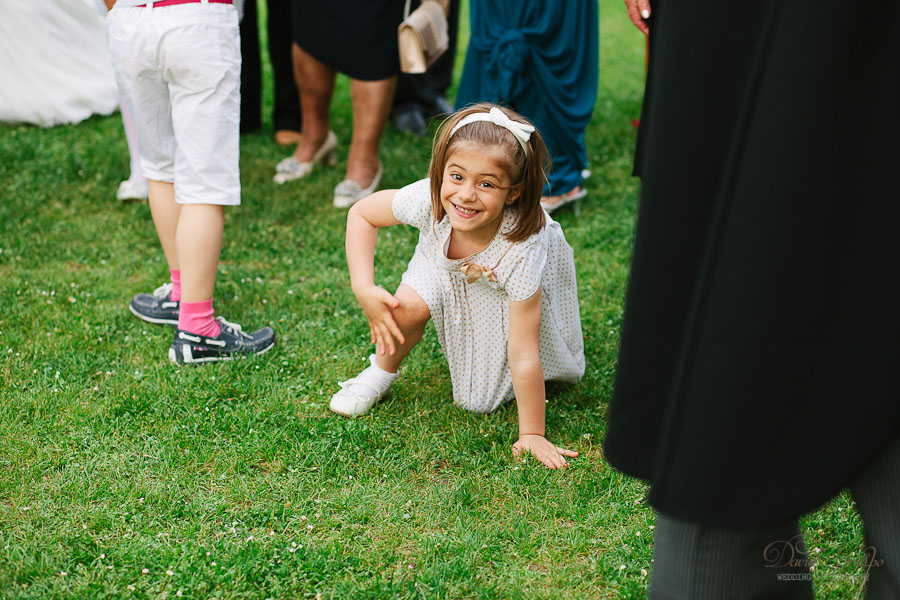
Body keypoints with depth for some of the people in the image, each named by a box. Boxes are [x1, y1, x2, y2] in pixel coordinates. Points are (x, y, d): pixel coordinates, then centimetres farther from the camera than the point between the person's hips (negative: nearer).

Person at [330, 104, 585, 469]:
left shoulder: (522, 250, -44)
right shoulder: (427, 200, -38)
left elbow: (523, 358, -37)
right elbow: (361, 214, -16)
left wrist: (532, 435, -30)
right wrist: (364, 290, -27)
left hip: (503, 286, -2)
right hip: (443, 262, 2)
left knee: (482, 399, 0)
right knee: (408, 306, -30)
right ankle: (381, 372, 3)